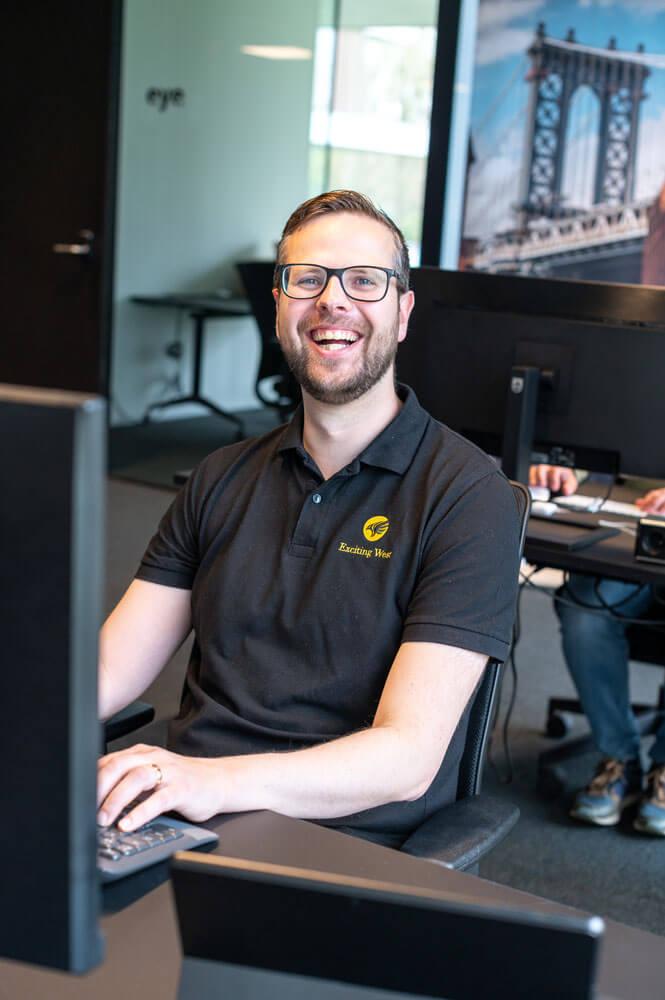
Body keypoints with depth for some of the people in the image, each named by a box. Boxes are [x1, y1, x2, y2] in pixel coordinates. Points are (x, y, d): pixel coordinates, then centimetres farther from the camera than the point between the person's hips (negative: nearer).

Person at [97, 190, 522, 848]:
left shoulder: (468, 497, -6)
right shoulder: (222, 480, 13)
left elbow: (410, 756, -16)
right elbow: (109, 670, 7)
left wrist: (220, 781, -32)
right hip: (182, 820, 4)